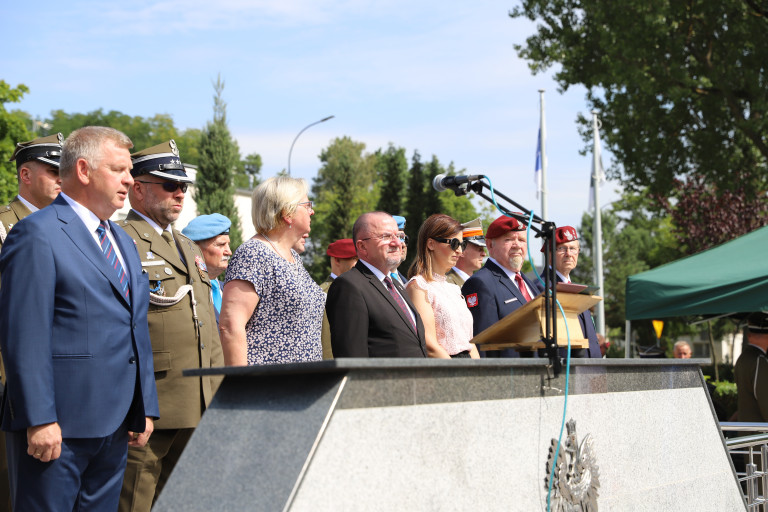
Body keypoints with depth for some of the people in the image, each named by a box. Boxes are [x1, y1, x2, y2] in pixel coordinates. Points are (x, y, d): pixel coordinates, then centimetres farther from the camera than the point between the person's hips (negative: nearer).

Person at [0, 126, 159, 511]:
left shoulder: (124, 243, 19)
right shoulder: (37, 234, -9)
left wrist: (145, 408, 15)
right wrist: (39, 420, -20)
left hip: (115, 426, 8)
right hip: (57, 427, -8)